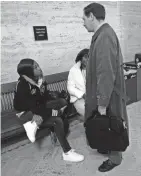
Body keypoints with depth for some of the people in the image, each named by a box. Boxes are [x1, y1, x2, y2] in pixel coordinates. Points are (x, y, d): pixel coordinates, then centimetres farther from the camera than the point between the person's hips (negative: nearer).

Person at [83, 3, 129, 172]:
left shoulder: (104, 37, -25)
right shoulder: (103, 34, 8)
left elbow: (106, 74, -28)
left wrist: (102, 103, -23)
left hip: (109, 94, -9)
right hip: (104, 92, 9)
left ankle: (115, 158, 33)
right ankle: (109, 147, 47)